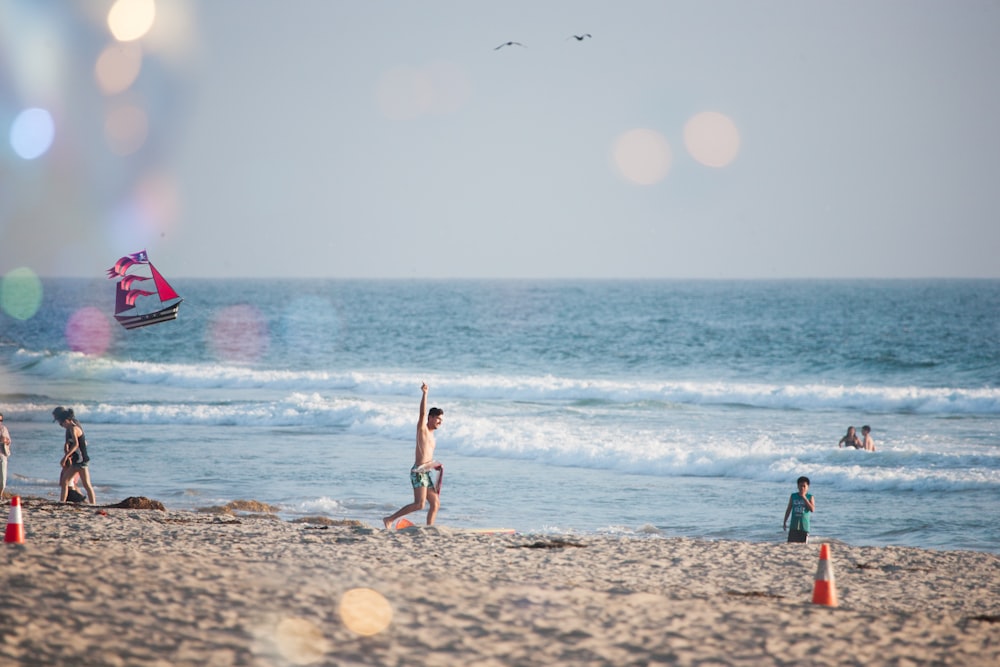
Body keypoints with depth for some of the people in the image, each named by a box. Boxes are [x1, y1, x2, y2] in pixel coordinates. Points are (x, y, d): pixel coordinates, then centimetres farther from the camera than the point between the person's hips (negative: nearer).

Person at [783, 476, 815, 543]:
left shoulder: (810, 497, 2)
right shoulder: (793, 496, 8)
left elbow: (812, 509, -12)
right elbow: (788, 509, 14)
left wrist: (804, 498, -13)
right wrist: (784, 522, 11)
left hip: (804, 527, -2)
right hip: (794, 527, 2)